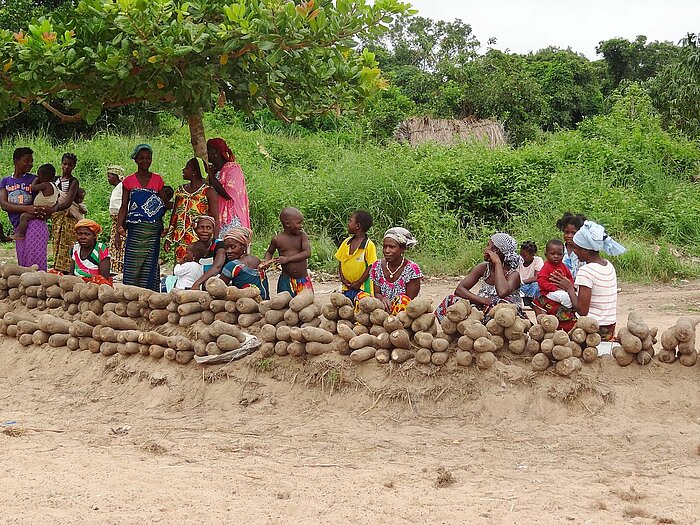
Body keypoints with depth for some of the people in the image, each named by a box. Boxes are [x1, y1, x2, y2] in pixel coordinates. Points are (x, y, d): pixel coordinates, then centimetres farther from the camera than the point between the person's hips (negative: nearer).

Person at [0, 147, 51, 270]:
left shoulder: (35, 180, 6)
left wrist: (48, 212, -15)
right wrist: (26, 208, -19)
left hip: (34, 224, -4)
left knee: (35, 261, -15)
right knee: (23, 263, 5)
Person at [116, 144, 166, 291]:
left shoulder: (157, 180, 10)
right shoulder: (129, 181, 6)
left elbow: (164, 204, 15)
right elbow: (124, 207, 5)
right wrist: (119, 229, -4)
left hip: (153, 228, 1)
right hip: (135, 228, -1)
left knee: (150, 265, 0)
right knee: (132, 265, -6)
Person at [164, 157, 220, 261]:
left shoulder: (208, 192, -4)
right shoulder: (180, 190, 14)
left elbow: (215, 219, -7)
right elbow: (174, 215, 19)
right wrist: (168, 238, 15)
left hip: (200, 240, -5)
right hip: (181, 241, 5)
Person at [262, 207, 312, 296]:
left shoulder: (302, 236, -1)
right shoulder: (277, 239, 0)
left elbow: (307, 253, -13)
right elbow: (269, 252, 18)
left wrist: (287, 259, -17)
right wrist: (267, 261, -5)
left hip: (303, 281, 1)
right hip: (286, 280, -1)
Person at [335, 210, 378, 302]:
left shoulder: (369, 245, -11)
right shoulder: (346, 242, 8)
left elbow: (371, 267, -11)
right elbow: (340, 262, 14)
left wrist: (358, 283, -13)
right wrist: (342, 278, 0)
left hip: (362, 288, -6)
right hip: (347, 288, 6)